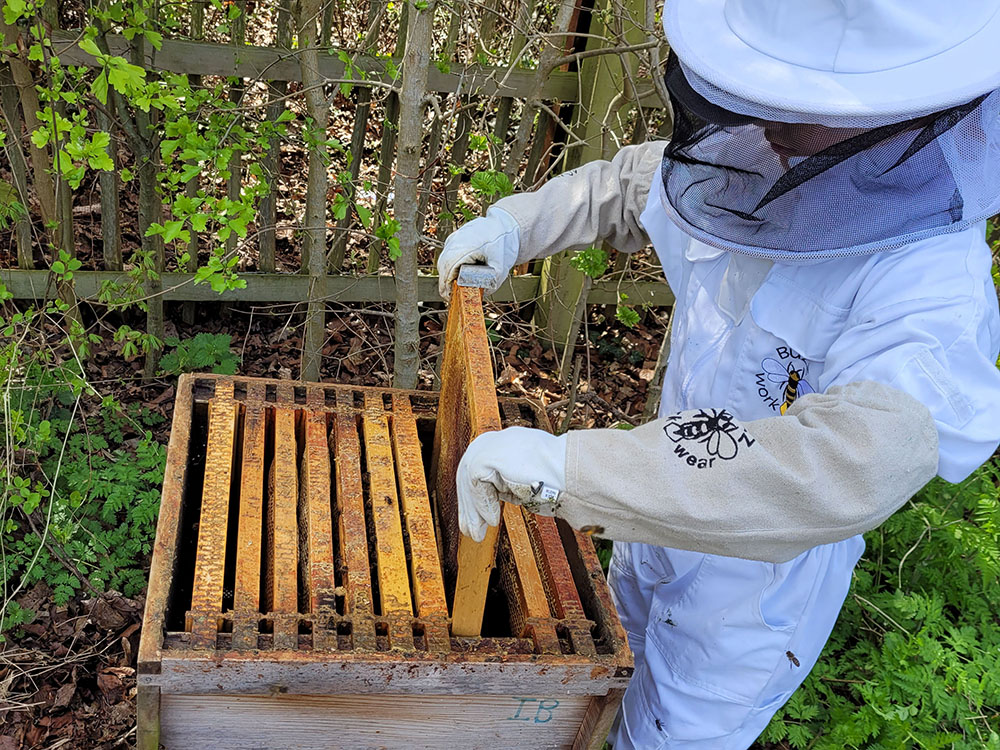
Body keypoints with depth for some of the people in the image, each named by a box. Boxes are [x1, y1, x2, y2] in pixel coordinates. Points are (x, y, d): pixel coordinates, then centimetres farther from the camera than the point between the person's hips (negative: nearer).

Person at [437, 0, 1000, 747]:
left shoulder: (929, 291, -36)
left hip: (756, 580, -7)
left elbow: (846, 470, -52)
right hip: (668, 516, 7)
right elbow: (628, 184, 5)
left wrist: (565, 464, -53)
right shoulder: (756, 170, -15)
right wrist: (511, 224, -9)